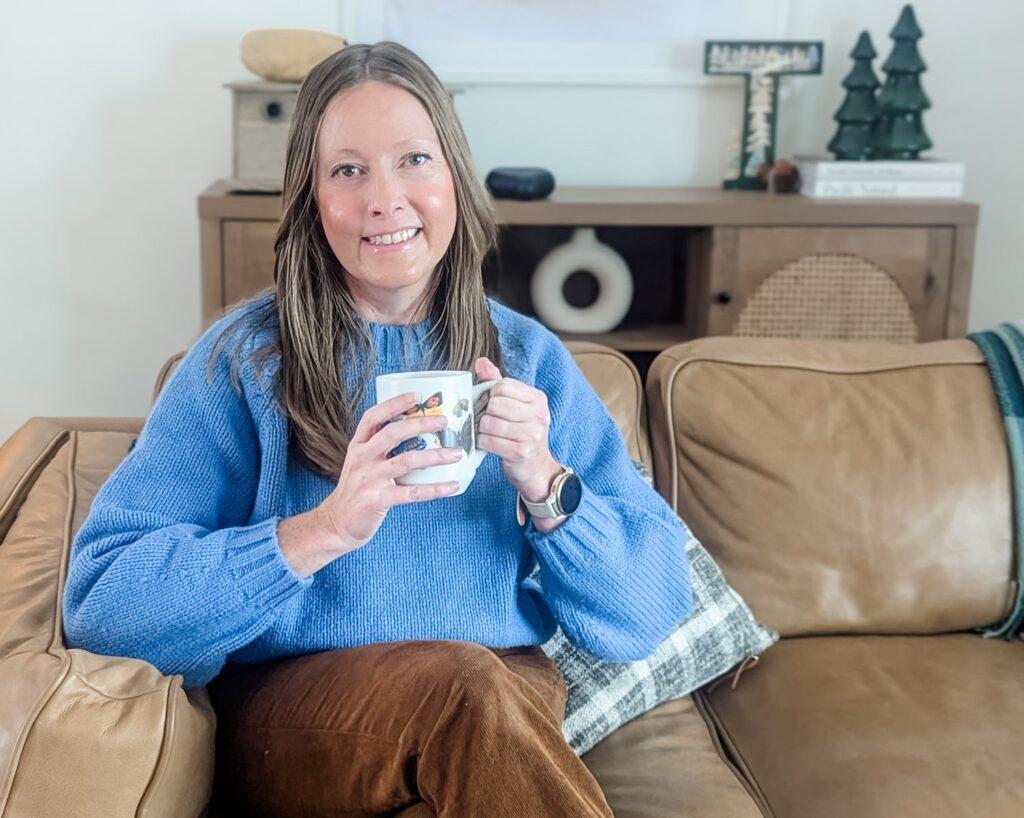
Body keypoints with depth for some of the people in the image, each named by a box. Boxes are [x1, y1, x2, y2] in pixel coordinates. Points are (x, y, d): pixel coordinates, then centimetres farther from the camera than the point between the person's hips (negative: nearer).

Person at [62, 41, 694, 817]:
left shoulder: (530, 358, 8)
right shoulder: (243, 359, 1)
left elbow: (648, 618, 4)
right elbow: (100, 600, -10)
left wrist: (545, 486, -14)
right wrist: (323, 530, -22)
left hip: (512, 700, 2)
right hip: (292, 717, -2)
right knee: (464, 684, -33)